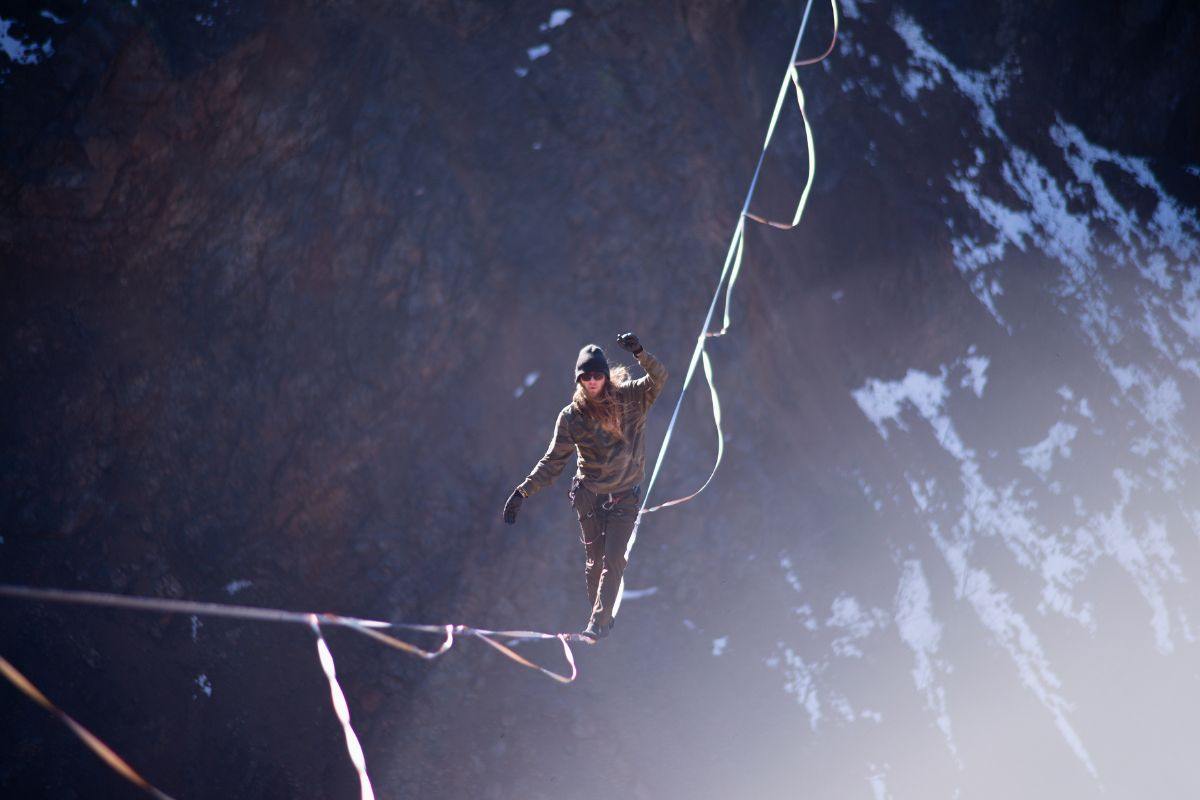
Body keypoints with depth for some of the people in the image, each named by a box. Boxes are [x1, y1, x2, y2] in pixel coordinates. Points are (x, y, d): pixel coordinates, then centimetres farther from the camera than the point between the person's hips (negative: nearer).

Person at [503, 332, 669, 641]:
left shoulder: (628, 399, -5)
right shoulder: (572, 416, -2)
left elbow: (659, 378, -18)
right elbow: (553, 461, 2)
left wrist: (640, 354, -36)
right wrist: (523, 491, -5)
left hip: (624, 496, -2)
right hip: (589, 495, 2)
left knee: (612, 560, -11)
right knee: (594, 560, 6)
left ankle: (597, 623, -9)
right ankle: (602, 618, 20)